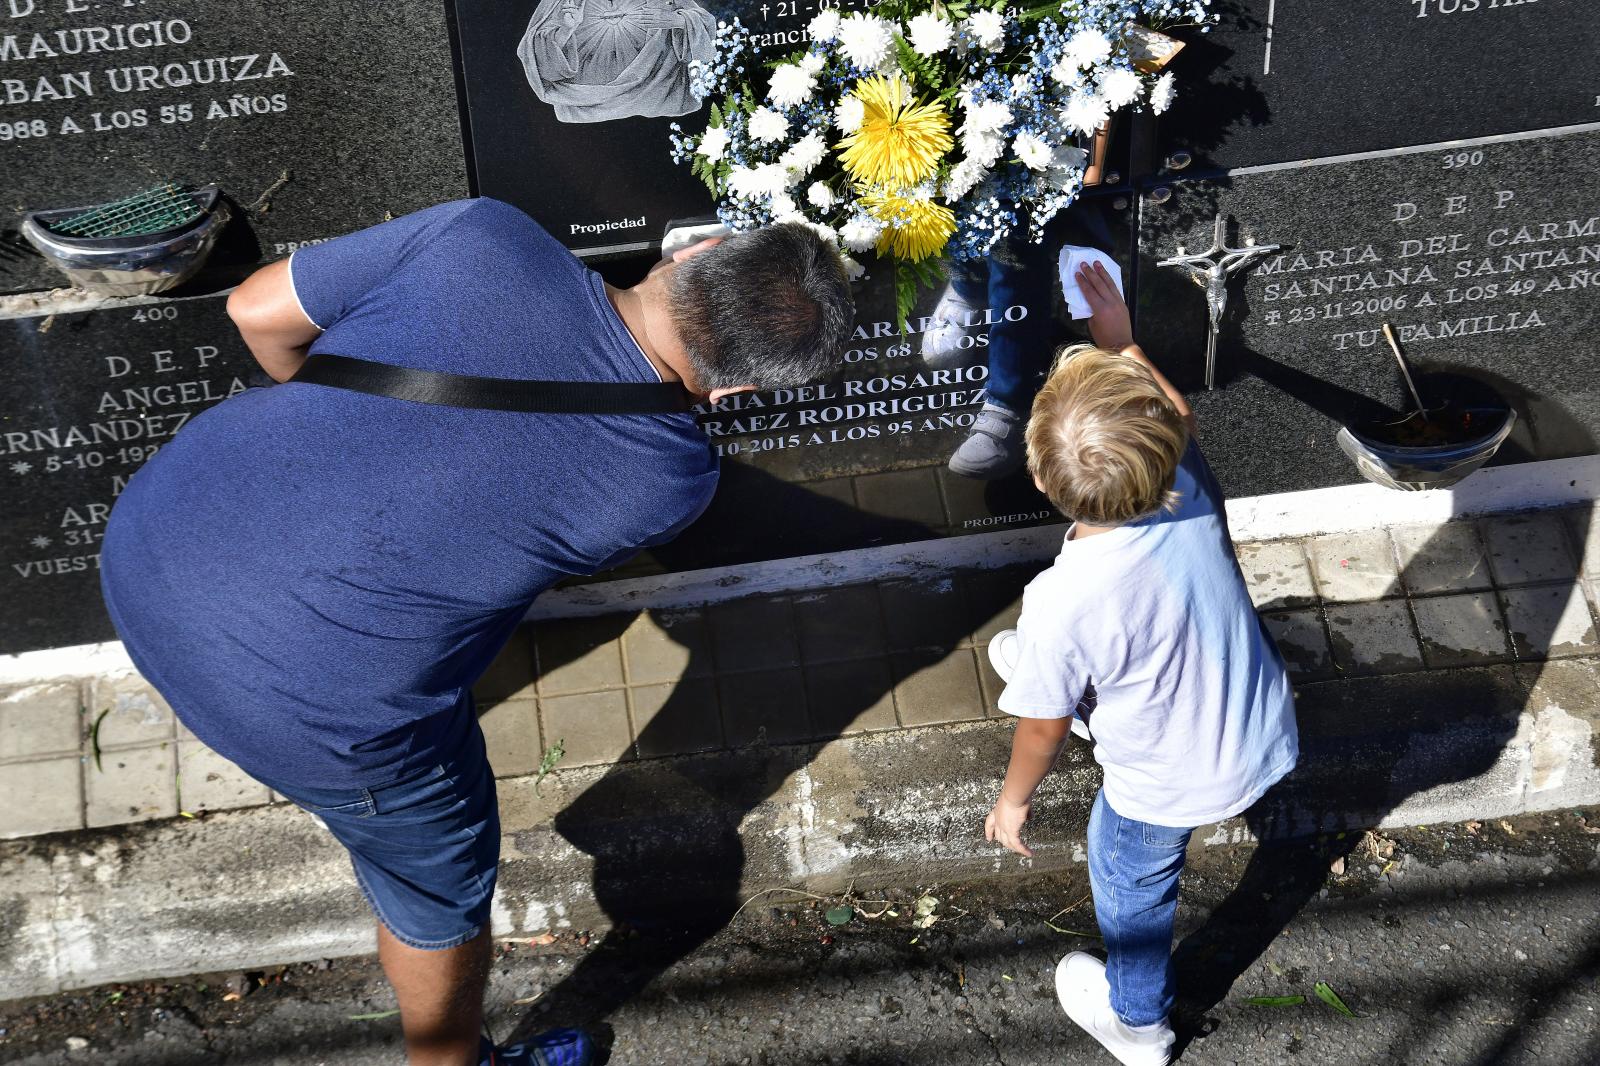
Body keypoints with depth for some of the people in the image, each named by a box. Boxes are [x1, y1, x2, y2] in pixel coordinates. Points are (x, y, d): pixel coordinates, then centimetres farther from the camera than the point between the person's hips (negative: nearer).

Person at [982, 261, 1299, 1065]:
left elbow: (1044, 728, -19)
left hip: (1167, 791, -5)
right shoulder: (1193, 489, -28)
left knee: (1131, 885, 28)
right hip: (1265, 742, 5)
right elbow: (1178, 419, 0)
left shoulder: (1062, 603, -38)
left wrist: (1014, 797, 0)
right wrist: (1121, 343, 5)